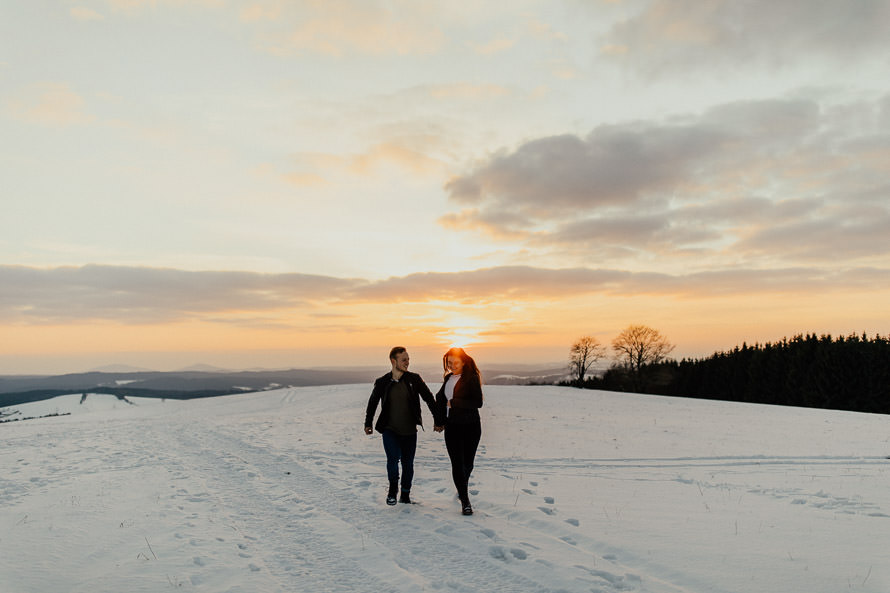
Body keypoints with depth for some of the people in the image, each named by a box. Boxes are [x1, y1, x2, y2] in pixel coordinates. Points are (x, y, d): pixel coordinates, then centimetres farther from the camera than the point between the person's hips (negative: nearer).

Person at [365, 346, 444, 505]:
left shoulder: (414, 379, -1)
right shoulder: (382, 382, -1)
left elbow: (429, 399, 7)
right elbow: (372, 402, 15)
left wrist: (438, 420, 7)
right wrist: (368, 423, 19)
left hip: (409, 431, 1)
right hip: (390, 431, -1)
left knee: (408, 464, 8)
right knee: (393, 458, -18)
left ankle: (405, 494, 28)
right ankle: (392, 489, 7)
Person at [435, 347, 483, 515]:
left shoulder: (471, 378, -9)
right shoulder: (448, 378, 10)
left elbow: (478, 402, -17)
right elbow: (441, 398, 24)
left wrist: (455, 403, -19)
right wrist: (440, 419, 15)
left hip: (471, 427, -3)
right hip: (452, 426, 4)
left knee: (467, 462, 9)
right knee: (457, 463, -6)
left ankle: (462, 489, 37)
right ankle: (465, 501, -1)